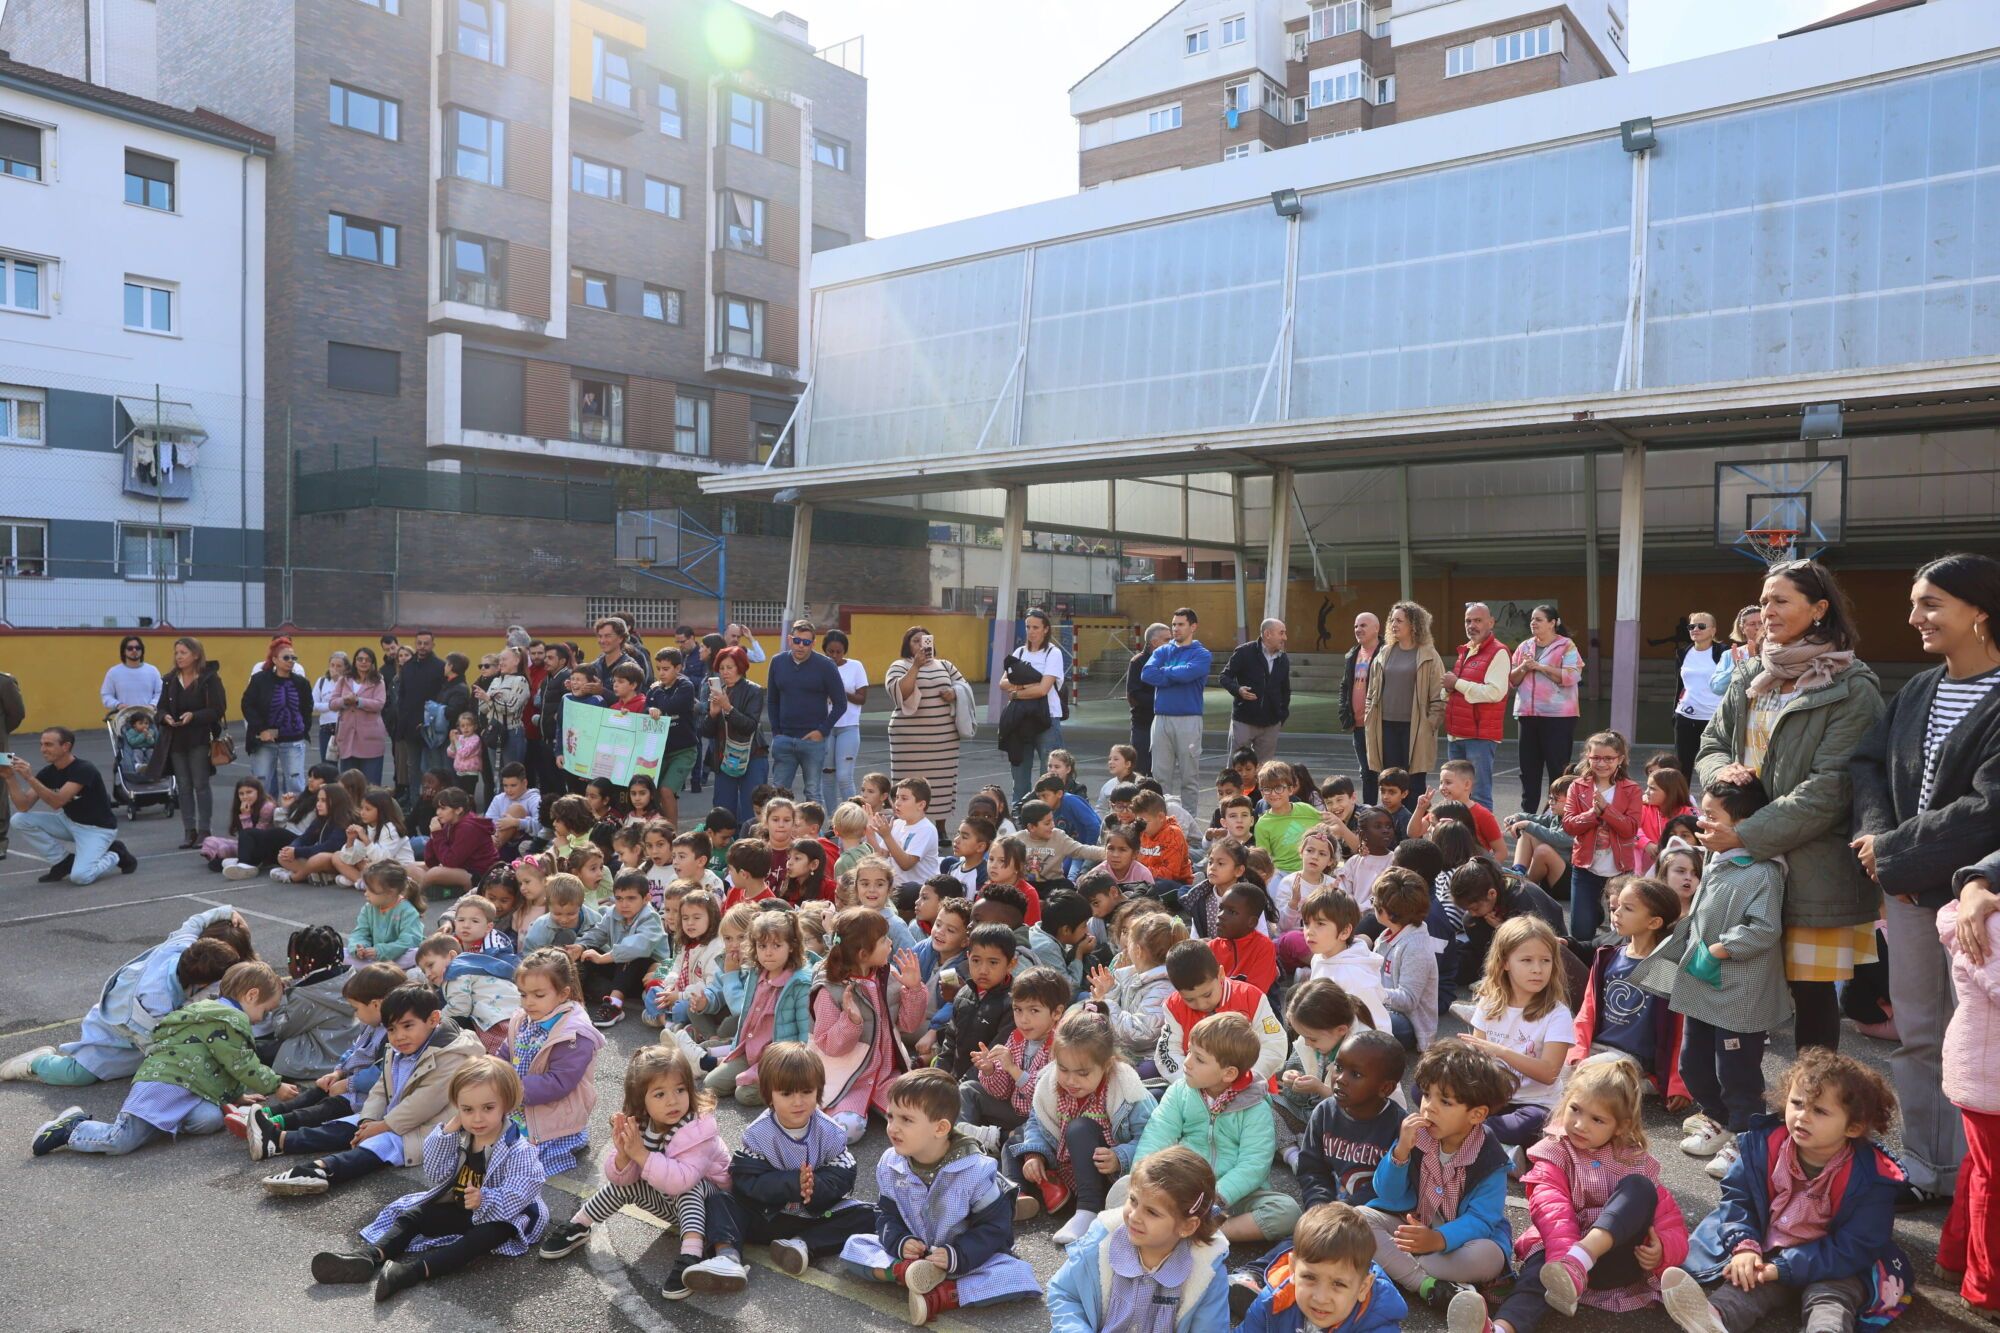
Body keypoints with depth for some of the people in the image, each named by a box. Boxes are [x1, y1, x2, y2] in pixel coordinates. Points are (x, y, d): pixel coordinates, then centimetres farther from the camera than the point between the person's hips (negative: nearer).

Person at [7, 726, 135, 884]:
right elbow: (24, 806, -9)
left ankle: (115, 856, 4)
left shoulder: (84, 769, -25)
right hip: (69, 822, 8)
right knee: (19, 820, -10)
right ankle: (64, 861, 3)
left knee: (80, 876, -28)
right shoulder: (48, 772, -3)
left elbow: (57, 802, -33)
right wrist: (11, 778, -21)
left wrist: (30, 778, -40)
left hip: (97, 828, -7)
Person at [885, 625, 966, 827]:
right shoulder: (899, 666, -1)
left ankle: (941, 830, 19)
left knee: (943, 783, 7)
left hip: (944, 737, 4)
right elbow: (899, 691, -17)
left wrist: (954, 693, -5)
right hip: (911, 740, -4)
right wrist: (916, 666, -22)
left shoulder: (944, 665, 14)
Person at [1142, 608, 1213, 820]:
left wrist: (1163, 672, -2)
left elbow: (1188, 672, -18)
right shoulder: (1162, 651, 13)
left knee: (1189, 775, 1)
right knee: (1160, 774, 5)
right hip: (1161, 718, 3)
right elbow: (1146, 673, -4)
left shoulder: (1201, 654, 2)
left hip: (1188, 720, -3)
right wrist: (1177, 676, -8)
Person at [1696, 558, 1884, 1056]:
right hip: (1745, 864, 5)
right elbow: (1710, 745, 17)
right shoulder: (1750, 678, 11)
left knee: (1811, 991, 3)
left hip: (1812, 865, -5)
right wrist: (1720, 769, -8)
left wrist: (1746, 834, -18)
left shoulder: (1851, 690, -9)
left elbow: (1829, 789, -15)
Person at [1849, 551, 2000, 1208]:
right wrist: (1878, 835, -8)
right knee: (1916, 1032, 15)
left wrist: (1889, 851, -14)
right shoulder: (1917, 691, 8)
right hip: (1909, 887, 7)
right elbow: (1869, 762, 9)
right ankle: (1923, 1163, 29)